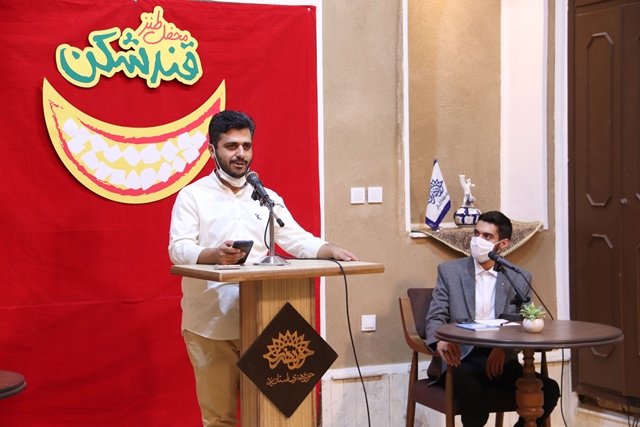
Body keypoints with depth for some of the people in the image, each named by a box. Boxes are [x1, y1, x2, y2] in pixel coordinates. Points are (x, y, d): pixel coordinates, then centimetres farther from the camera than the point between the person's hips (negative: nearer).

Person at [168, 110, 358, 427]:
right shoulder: (192, 196, 1)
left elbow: (296, 239, 9)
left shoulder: (267, 198, 13)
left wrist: (332, 251, -11)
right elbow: (179, 248, -10)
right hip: (209, 325, -3)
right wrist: (214, 255, -30)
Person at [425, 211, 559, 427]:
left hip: (501, 360, 3)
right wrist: (440, 342, -22)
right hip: (460, 358, -2)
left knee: (548, 389, -21)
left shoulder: (520, 278, 10)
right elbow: (435, 318, 2)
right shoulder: (449, 271, 7)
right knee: (473, 393, -35)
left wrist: (503, 348, -14)